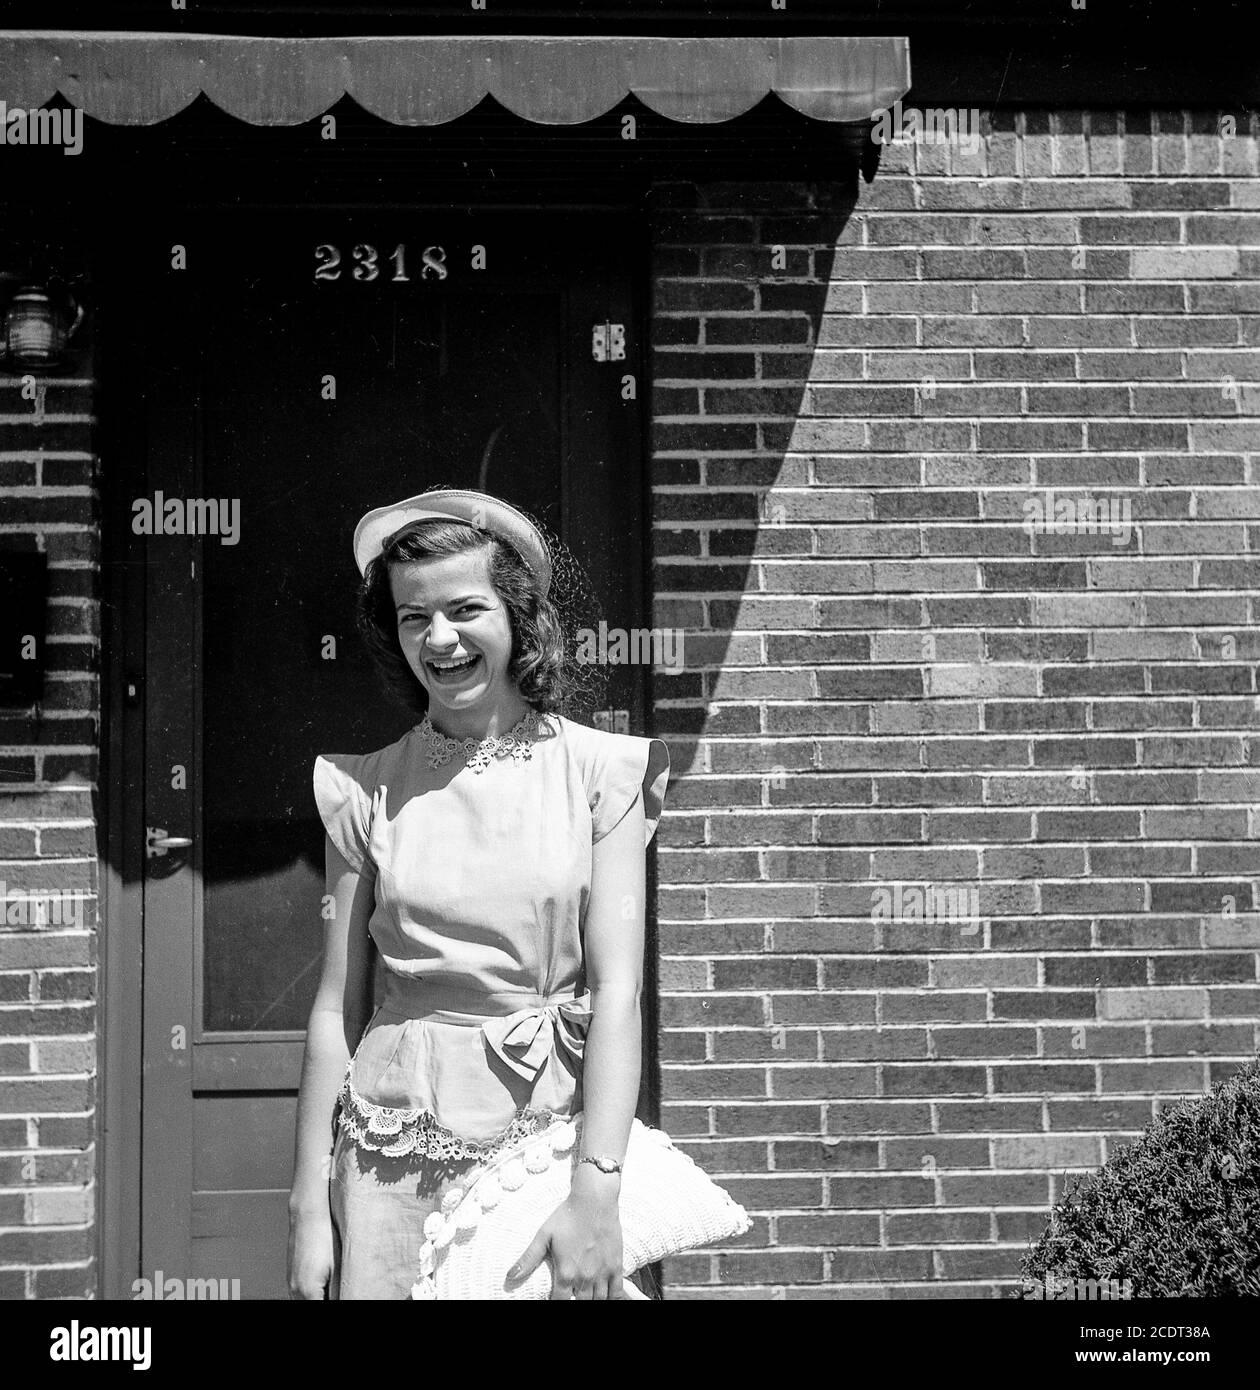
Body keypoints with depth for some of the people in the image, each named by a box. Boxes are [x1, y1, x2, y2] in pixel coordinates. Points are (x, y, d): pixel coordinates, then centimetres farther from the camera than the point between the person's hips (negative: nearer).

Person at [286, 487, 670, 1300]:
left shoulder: (598, 772, -3)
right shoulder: (368, 791, 2)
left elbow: (617, 989, -9)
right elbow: (337, 1007, 3)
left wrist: (597, 1188, -18)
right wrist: (309, 1206, 0)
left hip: (555, 1130, -1)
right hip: (402, 1142, 1)